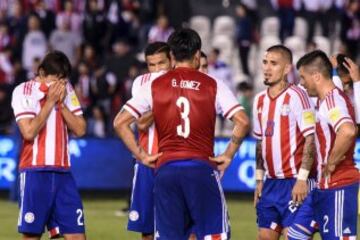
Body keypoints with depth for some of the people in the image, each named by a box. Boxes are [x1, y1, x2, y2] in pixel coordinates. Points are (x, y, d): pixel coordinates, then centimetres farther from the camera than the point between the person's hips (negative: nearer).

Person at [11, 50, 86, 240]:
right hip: (35, 172, -4)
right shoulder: (23, 92, -4)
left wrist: (61, 103, -6)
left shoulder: (66, 90, 11)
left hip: (62, 171, 4)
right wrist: (50, 102, -13)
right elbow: (29, 132, -15)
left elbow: (80, 129, 5)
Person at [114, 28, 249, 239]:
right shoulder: (213, 85, 2)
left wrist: (141, 155, 7)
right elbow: (242, 121, -7)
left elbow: (120, 122, 3)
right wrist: (228, 155, 2)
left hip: (166, 169, 2)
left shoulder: (155, 85, 6)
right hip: (202, 168, -2)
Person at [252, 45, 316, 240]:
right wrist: (259, 179, 15)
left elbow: (311, 138, -14)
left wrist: (302, 178, -19)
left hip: (294, 182, -7)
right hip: (271, 183, 7)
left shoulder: (296, 96, -10)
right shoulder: (260, 100, 12)